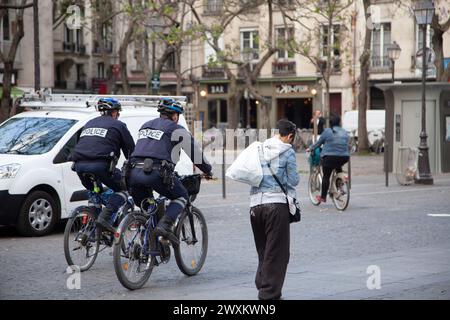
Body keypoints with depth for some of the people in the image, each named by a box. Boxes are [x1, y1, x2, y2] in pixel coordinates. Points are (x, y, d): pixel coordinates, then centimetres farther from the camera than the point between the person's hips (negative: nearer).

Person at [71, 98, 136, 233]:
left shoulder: (90, 124, 29)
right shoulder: (118, 125, 12)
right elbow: (131, 150, 14)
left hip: (79, 165, 6)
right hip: (100, 164, -6)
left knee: (95, 192, 29)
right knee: (123, 189, 9)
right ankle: (105, 217, -12)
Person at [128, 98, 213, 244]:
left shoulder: (145, 126, 28)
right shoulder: (176, 129, 10)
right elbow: (195, 151, 14)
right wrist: (208, 170, 29)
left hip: (134, 172, 5)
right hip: (156, 172, -5)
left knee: (143, 205, 26)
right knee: (181, 197, 14)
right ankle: (165, 225, -9)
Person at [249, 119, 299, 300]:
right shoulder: (287, 152, -3)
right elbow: (293, 180, -1)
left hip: (255, 204, 5)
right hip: (277, 203, -5)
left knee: (263, 251, 17)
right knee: (277, 253, 0)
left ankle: (261, 285, 20)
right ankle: (269, 294, -1)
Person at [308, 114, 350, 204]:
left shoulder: (327, 131, -3)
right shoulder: (345, 133, 10)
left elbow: (319, 143, 4)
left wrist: (310, 149, 19)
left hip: (329, 157, -4)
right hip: (344, 158, 4)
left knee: (326, 176, 6)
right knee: (338, 167, 35)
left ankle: (323, 197, 11)